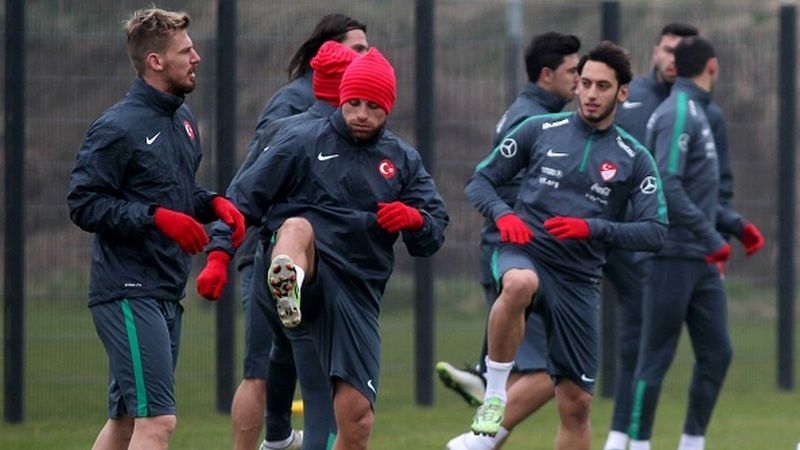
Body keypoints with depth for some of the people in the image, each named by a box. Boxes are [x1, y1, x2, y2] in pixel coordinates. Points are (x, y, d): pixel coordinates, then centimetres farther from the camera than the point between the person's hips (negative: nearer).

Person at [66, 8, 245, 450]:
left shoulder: (183, 119, 15)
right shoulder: (117, 128, -13)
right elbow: (83, 204, -15)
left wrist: (213, 203, 6)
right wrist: (158, 217, -22)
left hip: (166, 295, 9)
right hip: (128, 293, -9)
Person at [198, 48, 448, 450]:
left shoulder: (403, 161, 17)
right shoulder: (302, 142, 7)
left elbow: (434, 236, 14)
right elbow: (243, 198, 5)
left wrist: (414, 219, -9)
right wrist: (220, 253, -8)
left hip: (355, 292, 3)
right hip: (308, 271, -3)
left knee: (357, 417, -4)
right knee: (298, 226, -39)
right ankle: (287, 283, -75)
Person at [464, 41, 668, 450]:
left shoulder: (634, 159, 6)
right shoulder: (540, 130, 5)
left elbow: (655, 232, -2)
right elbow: (480, 181, 9)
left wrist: (592, 228, -17)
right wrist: (502, 214, -13)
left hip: (579, 279, 2)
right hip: (525, 255, -2)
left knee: (576, 403, 2)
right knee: (520, 283, -41)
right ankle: (494, 396, -29)